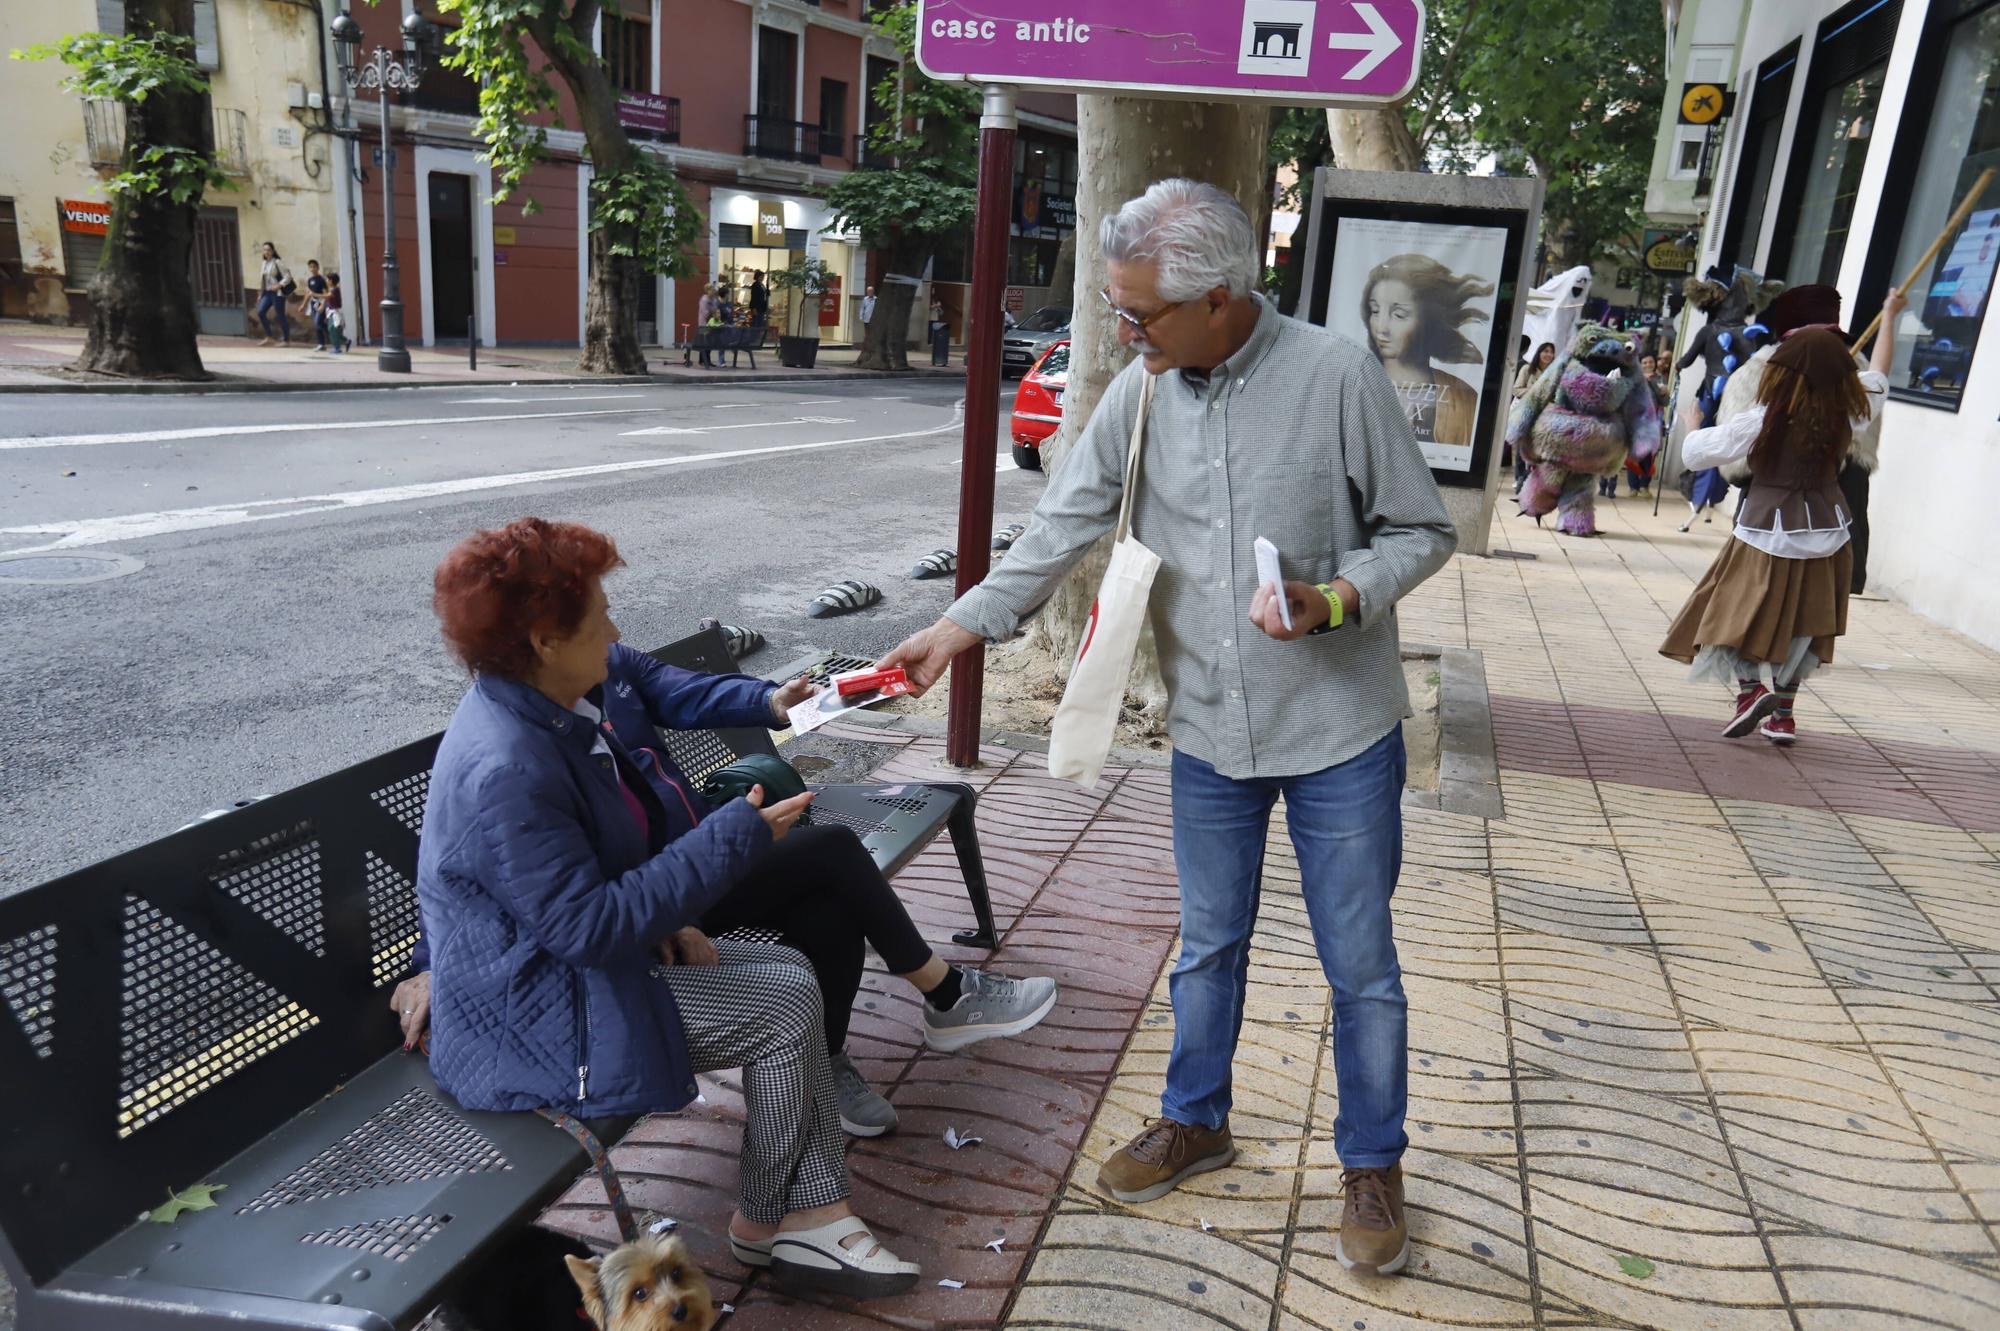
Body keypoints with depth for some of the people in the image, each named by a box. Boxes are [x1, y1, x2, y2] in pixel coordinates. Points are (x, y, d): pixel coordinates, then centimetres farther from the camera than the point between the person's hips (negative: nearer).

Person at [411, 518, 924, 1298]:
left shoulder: (544, 713, 2)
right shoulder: (504, 772, -30)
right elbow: (586, 924, -29)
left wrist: (670, 923, 1)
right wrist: (736, 837, -25)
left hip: (571, 960, 10)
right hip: (538, 1014, -10)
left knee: (790, 969, 4)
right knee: (786, 1008, -11)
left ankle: (814, 1209, 5)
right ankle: (762, 1224, 11)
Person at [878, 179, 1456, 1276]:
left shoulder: (1335, 375, -14)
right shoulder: (1139, 393, -2)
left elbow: (1421, 531, -6)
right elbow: (1062, 528, 6)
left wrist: (1335, 598, -23)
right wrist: (963, 624, 4)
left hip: (1340, 735, -3)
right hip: (1208, 732, 3)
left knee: (1360, 967, 10)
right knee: (1208, 946, 19)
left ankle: (1373, 1163, 32)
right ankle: (1195, 1121, 42)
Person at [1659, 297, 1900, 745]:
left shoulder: (1761, 422, -16)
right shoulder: (1850, 415, -4)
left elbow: (1697, 451, -11)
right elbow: (1878, 373, 15)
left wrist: (1694, 430, 13)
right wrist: (1889, 315, 29)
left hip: (1768, 536, -4)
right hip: (1826, 536, 4)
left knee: (1735, 614, 5)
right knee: (1800, 625, 15)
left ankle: (1751, 689, -17)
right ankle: (1783, 713, 18)